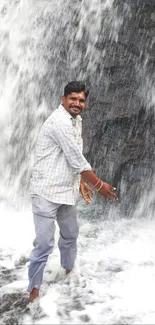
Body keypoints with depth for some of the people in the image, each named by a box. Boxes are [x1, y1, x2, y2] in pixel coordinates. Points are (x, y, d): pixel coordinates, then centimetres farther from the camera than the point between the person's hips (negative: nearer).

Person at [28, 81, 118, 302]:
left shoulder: (77, 121, 10)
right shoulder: (59, 121, -20)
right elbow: (76, 159, -20)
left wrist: (81, 183, 13)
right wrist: (99, 185, -11)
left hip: (67, 191, 9)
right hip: (47, 192, -9)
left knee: (70, 234, 23)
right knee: (45, 243, -6)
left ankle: (69, 271, 46)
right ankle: (34, 289, 12)